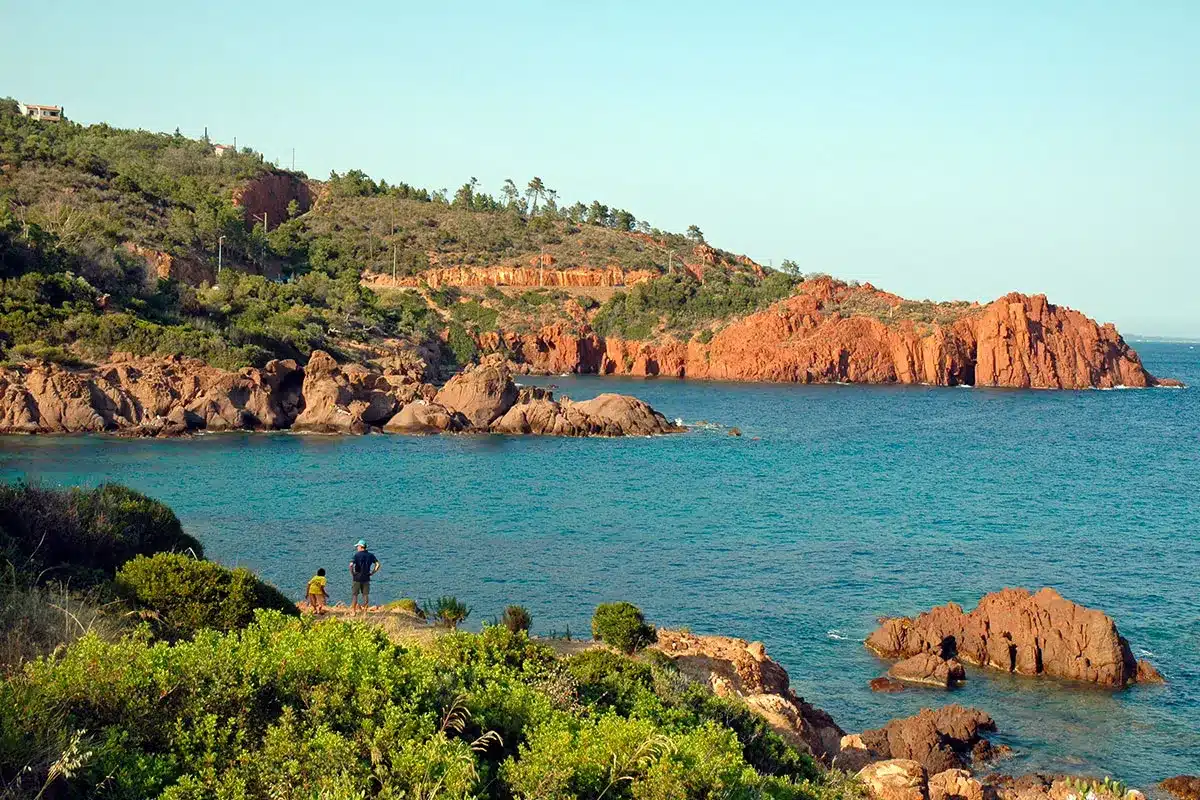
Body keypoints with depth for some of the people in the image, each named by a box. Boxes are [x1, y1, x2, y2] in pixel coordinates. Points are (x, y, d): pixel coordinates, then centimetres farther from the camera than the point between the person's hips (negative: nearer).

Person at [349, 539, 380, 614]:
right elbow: (377, 564, -1)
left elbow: (351, 565, -21)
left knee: (354, 595, 5)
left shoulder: (357, 555, -9)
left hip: (357, 578, -3)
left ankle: (353, 611, 7)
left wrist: (352, 573, -7)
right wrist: (372, 573, 3)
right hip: (366, 578, 3)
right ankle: (364, 610, 10)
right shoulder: (370, 555, 4)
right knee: (366, 595, 9)